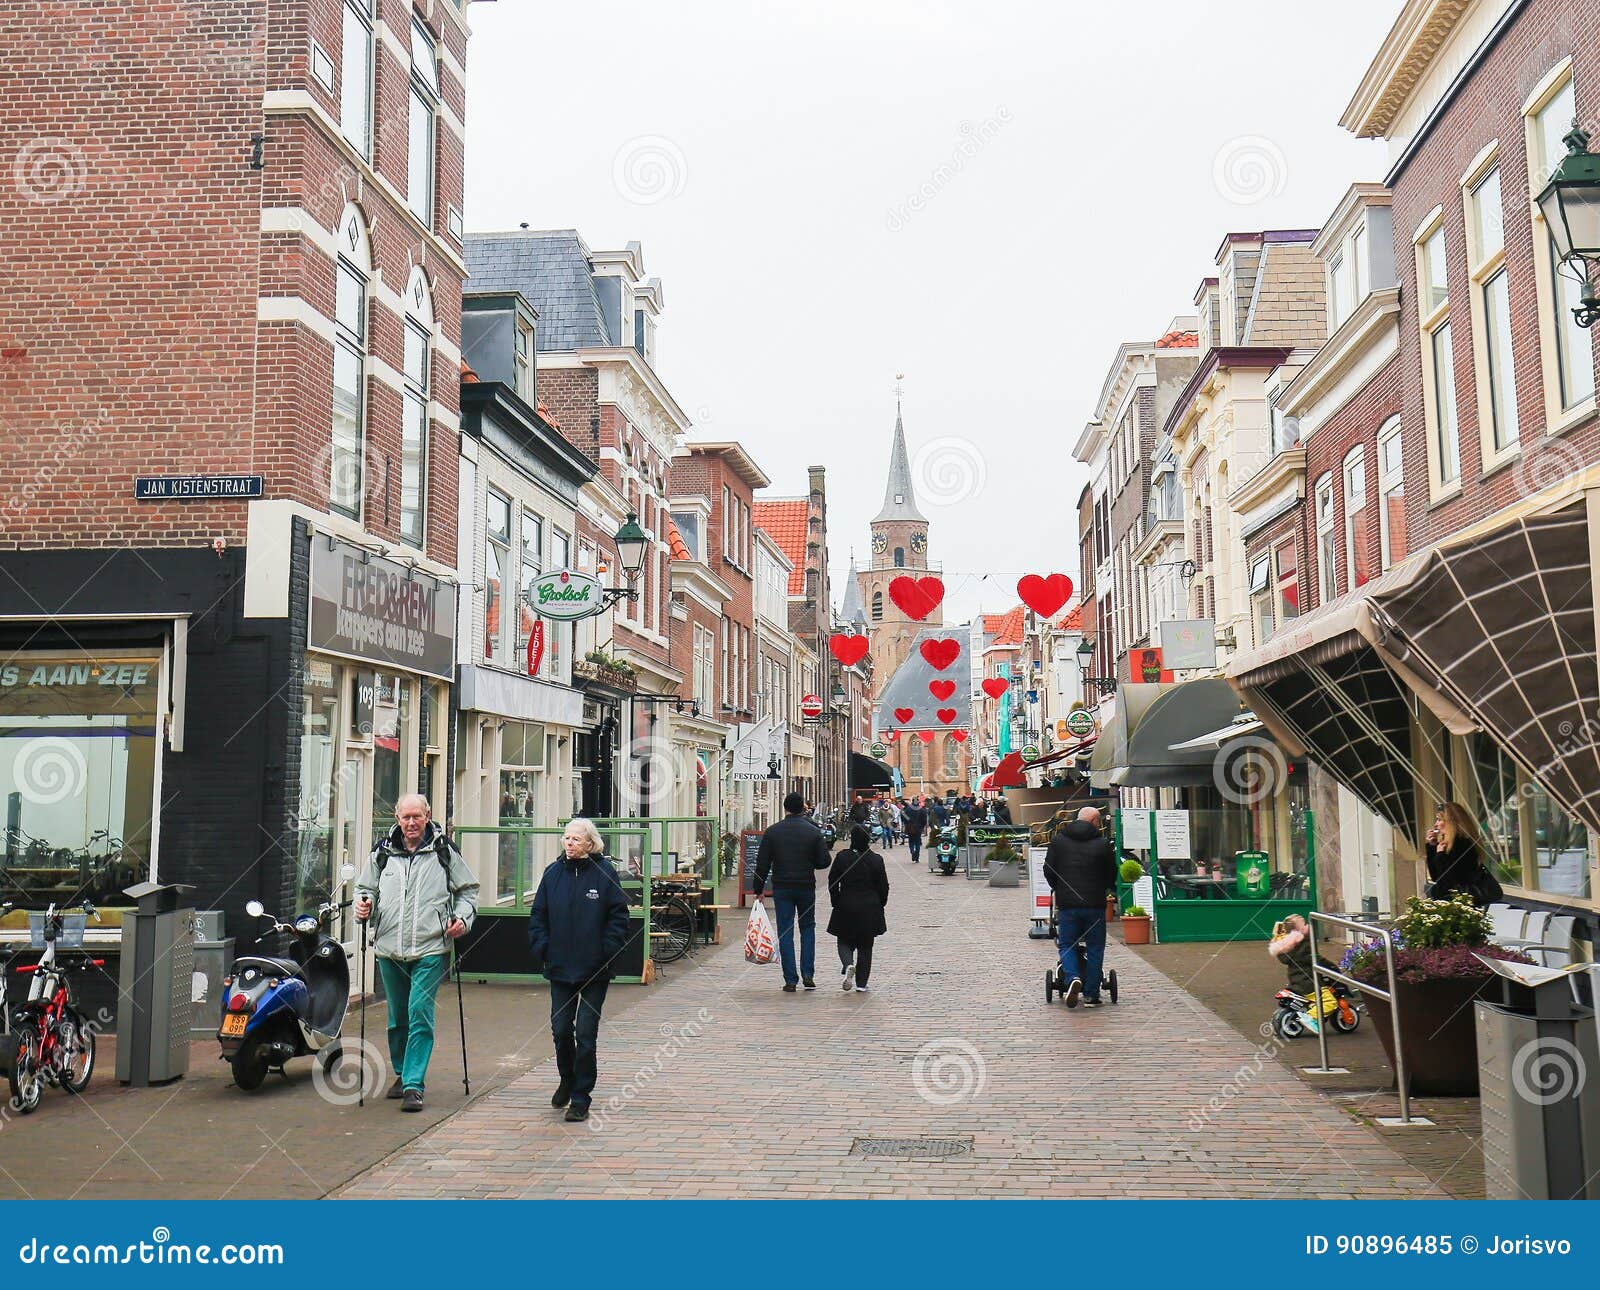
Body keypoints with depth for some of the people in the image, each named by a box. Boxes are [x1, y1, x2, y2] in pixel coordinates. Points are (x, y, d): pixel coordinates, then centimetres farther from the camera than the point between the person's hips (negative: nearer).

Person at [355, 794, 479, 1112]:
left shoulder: (444, 851, 3)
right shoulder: (382, 852, 8)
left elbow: (468, 889, 12)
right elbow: (365, 887, 21)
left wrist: (463, 918, -4)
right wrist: (363, 906, -1)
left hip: (430, 949, -3)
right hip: (389, 948, 3)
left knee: (420, 1013, -11)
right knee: (397, 1017, 14)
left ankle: (415, 1085, -8)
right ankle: (402, 1074, 31)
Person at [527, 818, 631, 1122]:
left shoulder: (605, 874, -5)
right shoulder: (553, 874, 5)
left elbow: (618, 917, -3)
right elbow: (538, 915, 10)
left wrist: (607, 952, -10)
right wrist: (542, 949, 0)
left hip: (595, 971, -3)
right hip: (560, 969, 3)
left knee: (586, 1034, 0)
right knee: (561, 1029, 9)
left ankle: (581, 1098, 11)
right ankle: (567, 1080, 35)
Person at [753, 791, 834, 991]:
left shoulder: (772, 832, -2)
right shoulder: (813, 832, -3)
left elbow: (762, 864, -2)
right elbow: (825, 861, -3)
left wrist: (758, 890, 5)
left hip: (781, 888, 0)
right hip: (806, 887, 1)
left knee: (785, 932, 4)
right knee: (808, 927, 17)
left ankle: (791, 980, 2)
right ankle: (808, 974, 7)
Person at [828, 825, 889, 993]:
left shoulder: (841, 857, -6)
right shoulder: (876, 859, -6)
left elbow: (833, 883, -2)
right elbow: (883, 886, 0)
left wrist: (836, 903, 9)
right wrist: (880, 905, 13)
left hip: (846, 908, 0)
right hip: (870, 909, 0)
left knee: (845, 942, 13)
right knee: (865, 946, 10)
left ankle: (848, 966, -17)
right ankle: (861, 983, 10)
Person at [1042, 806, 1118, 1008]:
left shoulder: (1058, 840, 3)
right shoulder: (1103, 844, -2)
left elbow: (1048, 871, 6)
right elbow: (1112, 876, 5)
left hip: (1067, 903, 1)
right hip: (1095, 904, -1)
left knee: (1066, 945, 11)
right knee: (1094, 948, 9)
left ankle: (1072, 978, -15)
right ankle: (1091, 994, 10)